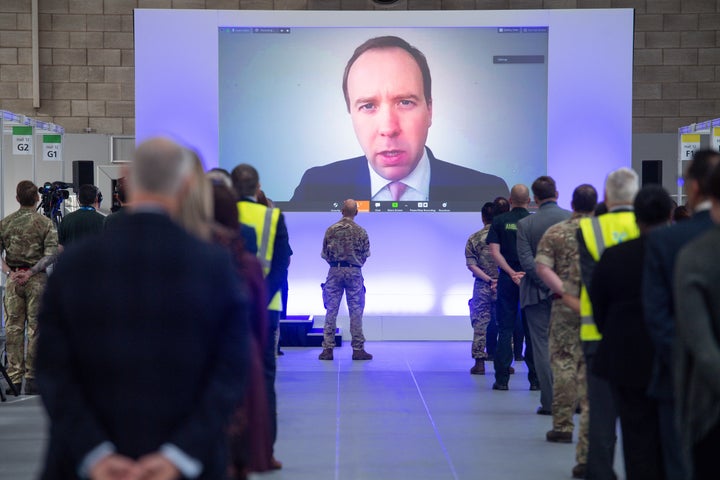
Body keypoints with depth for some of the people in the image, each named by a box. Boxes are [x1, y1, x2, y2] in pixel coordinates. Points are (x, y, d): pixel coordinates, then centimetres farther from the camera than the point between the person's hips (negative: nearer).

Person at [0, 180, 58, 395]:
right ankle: (31, 379, 2)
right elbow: (50, 254, -11)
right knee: (35, 328, 2)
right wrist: (31, 272, -10)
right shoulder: (45, 223, -4)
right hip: (36, 279, -2)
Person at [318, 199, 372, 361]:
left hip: (335, 271, 1)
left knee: (331, 310, 4)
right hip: (354, 272, -1)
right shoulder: (361, 231, -3)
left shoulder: (331, 230, -1)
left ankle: (328, 349, 2)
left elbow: (325, 253, 5)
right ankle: (358, 349, 4)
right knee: (356, 311, 4)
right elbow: (365, 254, 5)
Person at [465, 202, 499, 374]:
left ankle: (479, 362, 2)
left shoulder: (474, 238, -1)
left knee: (480, 324, 4)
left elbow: (471, 265, -6)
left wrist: (489, 280, -8)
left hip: (482, 285, 0)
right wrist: (499, 280, -2)